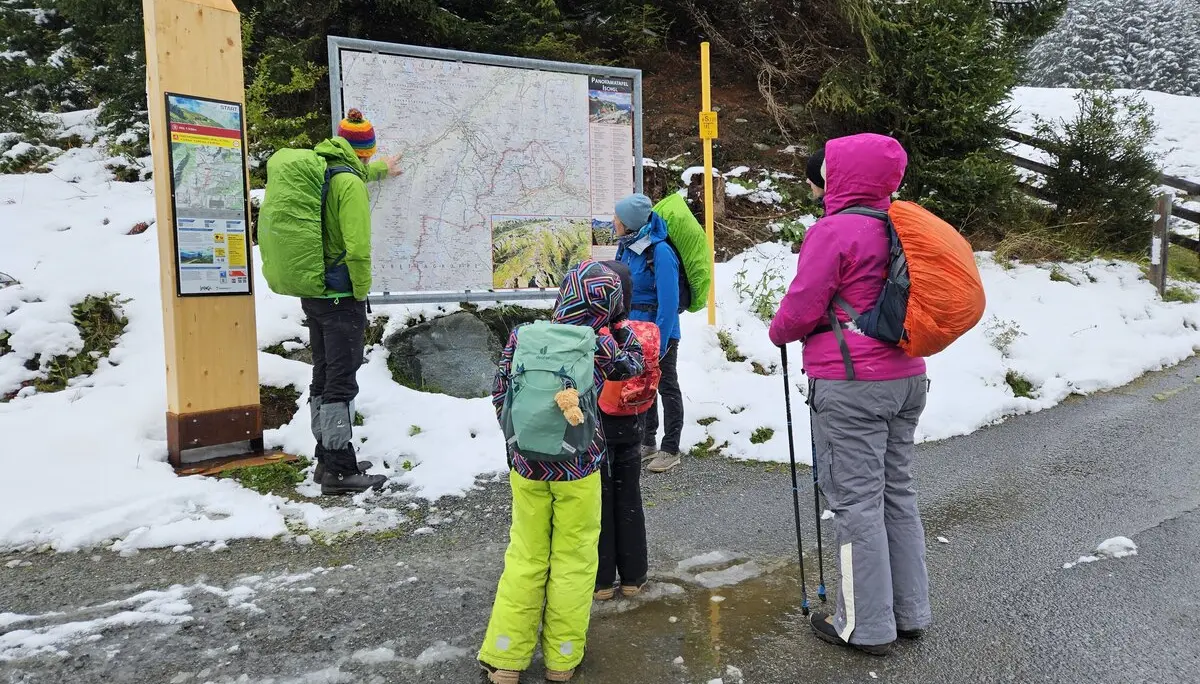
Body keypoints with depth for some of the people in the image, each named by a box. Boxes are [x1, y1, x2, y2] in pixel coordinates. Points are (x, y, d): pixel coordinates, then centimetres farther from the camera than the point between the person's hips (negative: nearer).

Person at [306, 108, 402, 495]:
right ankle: (340, 470, 0)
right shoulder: (350, 183, -14)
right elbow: (358, 247, -22)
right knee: (341, 383, -5)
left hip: (312, 294, 9)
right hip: (340, 296, -9)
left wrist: (380, 170, 52)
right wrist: (362, 291, -10)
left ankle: (327, 459, 25)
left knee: (323, 378, 15)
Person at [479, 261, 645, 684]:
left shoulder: (521, 338, -8)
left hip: (527, 466, 3)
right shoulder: (599, 346, -15)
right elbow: (634, 363, 6)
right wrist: (616, 327, 17)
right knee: (573, 561, 12)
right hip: (577, 471, -2)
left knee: (525, 559, 16)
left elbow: (500, 397, 2)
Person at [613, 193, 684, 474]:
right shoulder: (626, 246, 1)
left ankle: (671, 450, 17)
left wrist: (660, 342, -23)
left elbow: (668, 301, -24)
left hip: (660, 330, -8)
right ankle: (647, 443, 32)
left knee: (667, 387, 5)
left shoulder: (659, 251, -23)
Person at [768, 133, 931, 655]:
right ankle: (910, 612, 28)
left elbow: (801, 309, -13)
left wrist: (779, 333, 6)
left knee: (856, 501, 1)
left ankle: (865, 625, 12)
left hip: (850, 384, -8)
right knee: (897, 492, 17)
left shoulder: (833, 231, -15)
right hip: (905, 377, 8)